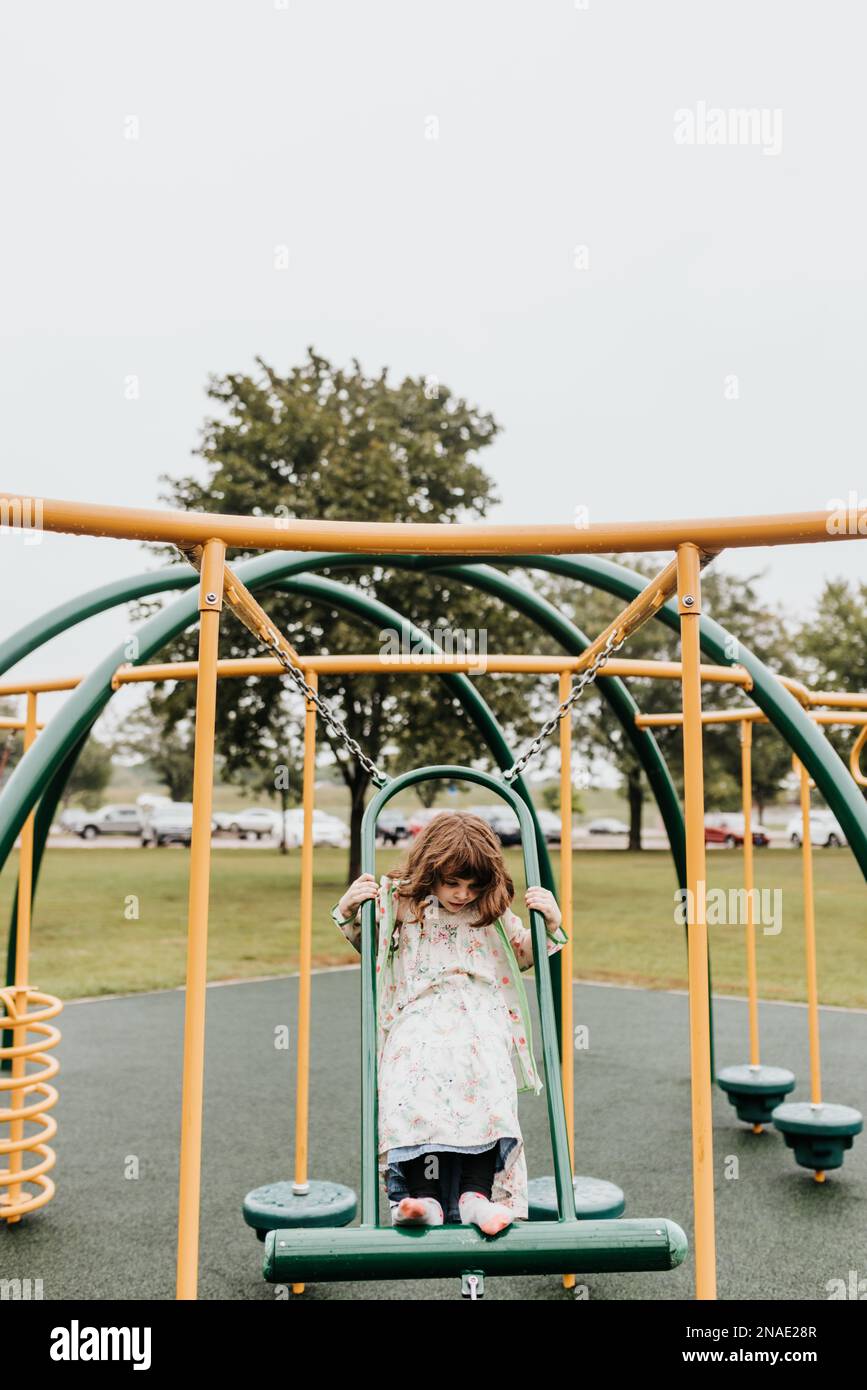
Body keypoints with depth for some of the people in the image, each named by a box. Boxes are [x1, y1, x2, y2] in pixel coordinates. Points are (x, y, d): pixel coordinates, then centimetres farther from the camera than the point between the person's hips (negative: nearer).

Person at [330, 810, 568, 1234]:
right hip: (419, 1015, -1)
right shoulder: (402, 903, 13)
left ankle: (476, 1193, -32)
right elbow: (367, 944, 27)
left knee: (487, 1088, -31)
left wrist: (550, 925, 11)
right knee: (413, 1088, -32)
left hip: (480, 1016, 1)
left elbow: (524, 956, 28)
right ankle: (422, 1195, -34)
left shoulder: (496, 914, 15)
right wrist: (349, 910, 8)